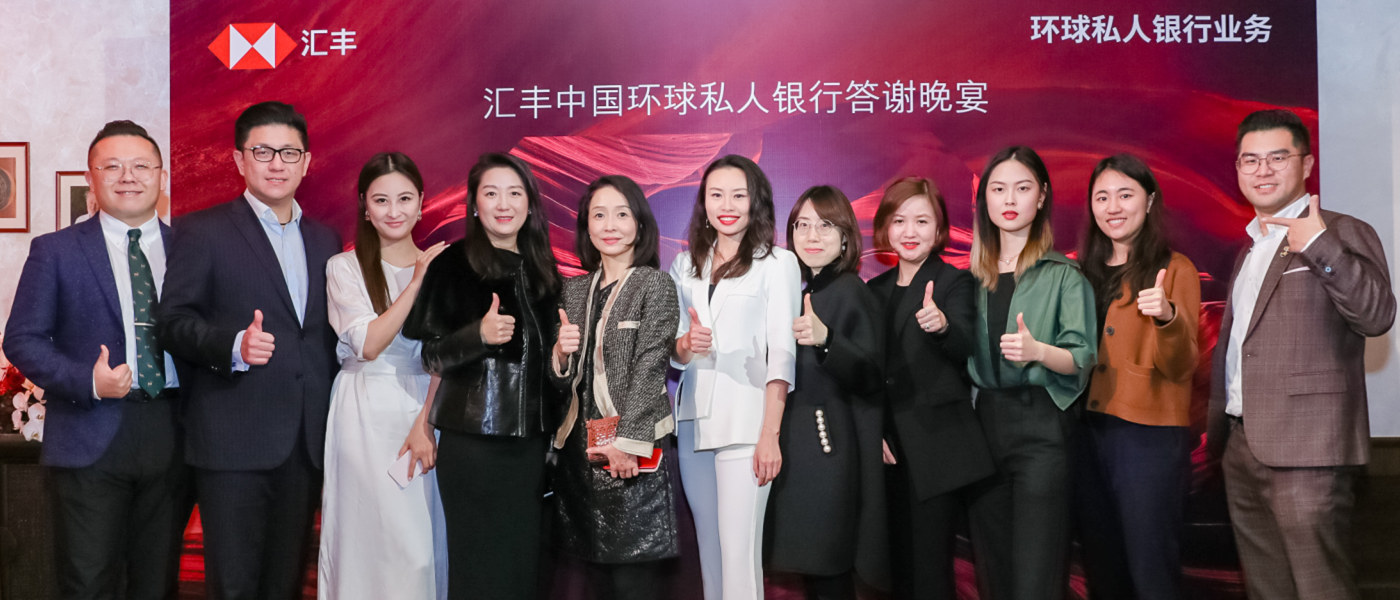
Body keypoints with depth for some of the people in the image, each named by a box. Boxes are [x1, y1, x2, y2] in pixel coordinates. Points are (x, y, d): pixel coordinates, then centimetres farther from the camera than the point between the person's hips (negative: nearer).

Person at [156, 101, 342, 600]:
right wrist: (234, 345, -25)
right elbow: (173, 321, -6)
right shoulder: (201, 232, 0)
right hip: (233, 442, -5)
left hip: (306, 443, 5)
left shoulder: (325, 240, 16)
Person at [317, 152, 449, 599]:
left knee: (426, 539, 4)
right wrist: (415, 283, -14)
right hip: (366, 415, -2)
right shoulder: (344, 267, 1)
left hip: (425, 411, 2)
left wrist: (424, 424, -13)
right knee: (375, 534, -3)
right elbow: (369, 344, -11)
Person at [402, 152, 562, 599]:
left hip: (532, 439, 5)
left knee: (525, 562, 6)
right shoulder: (454, 265, -4)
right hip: (473, 443, -5)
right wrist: (479, 334, -23)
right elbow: (430, 356, -7)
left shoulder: (541, 268, 12)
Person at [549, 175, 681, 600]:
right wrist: (560, 353, -8)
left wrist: (626, 441, -17)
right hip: (580, 449, 5)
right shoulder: (573, 290, 12)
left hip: (633, 451, -5)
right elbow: (560, 377, 14)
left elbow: (649, 369, -10)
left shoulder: (656, 285, -2)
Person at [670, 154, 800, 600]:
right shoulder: (686, 264, 13)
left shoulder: (777, 263, 0)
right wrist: (685, 344, -10)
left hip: (744, 421, -5)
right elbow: (672, 352, 14)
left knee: (740, 551, -9)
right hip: (692, 420, 5)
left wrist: (770, 434, -15)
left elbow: (781, 354, -6)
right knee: (707, 547, 9)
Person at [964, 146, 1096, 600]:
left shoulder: (1063, 275, 0)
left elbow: (1081, 357, -9)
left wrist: (1037, 350, -27)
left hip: (1040, 428, -5)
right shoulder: (973, 277, 13)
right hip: (982, 424, 5)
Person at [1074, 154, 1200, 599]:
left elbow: (1180, 367, -13)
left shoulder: (1174, 269, -3)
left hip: (1149, 435, -5)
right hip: (1089, 430, 5)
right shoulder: (1087, 272, 12)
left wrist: (1168, 317, -31)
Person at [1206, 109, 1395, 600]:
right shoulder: (1251, 248, 20)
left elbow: (1377, 316, -16)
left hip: (1305, 449, -7)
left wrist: (1320, 246, -24)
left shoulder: (1343, 234, -3)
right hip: (1243, 446, 8)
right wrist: (1217, 429, 17)